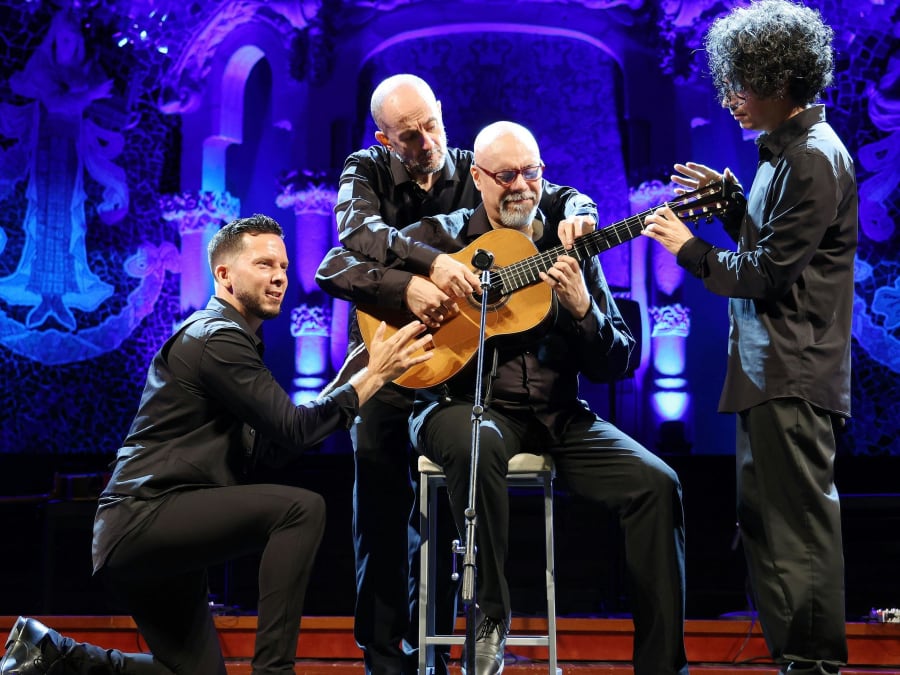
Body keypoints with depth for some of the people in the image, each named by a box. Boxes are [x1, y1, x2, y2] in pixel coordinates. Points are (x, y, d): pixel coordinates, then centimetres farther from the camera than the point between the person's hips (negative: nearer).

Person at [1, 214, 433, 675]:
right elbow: (292, 428, -19)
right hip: (142, 519, -10)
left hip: (147, 537, 10)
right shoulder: (216, 338, -10)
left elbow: (271, 452, 15)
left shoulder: (233, 340, 21)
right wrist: (373, 376, -12)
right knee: (301, 508, -23)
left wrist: (354, 376, 8)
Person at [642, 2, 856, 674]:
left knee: (800, 520, -5)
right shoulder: (786, 150, 16)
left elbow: (766, 273, -18)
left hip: (794, 375, -11)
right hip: (770, 367, 11)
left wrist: (689, 248, -8)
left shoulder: (815, 158, -15)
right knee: (763, 516, 15)